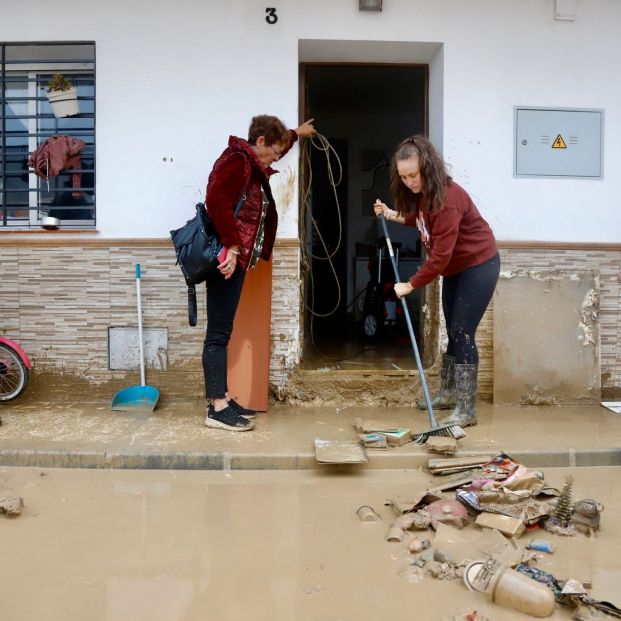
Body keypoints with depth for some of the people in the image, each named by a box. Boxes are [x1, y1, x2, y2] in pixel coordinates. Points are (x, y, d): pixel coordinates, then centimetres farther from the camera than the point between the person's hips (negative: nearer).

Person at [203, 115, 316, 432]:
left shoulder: (251, 164, 20)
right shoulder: (235, 160, -10)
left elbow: (274, 147, 44)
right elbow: (216, 202, -25)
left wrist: (295, 133, 57)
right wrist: (231, 246, -25)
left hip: (237, 258, 10)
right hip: (227, 257, -10)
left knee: (222, 331, 11)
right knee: (219, 333, -8)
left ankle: (222, 399, 18)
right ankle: (217, 408, -4)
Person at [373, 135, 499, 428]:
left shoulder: (446, 198, -29)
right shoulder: (422, 194, -1)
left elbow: (440, 255, -30)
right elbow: (421, 220, 17)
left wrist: (410, 285, -24)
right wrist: (391, 214, 6)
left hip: (479, 266, -9)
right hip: (455, 269, 9)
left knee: (462, 333, -11)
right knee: (453, 332, 16)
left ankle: (466, 410, -6)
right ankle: (448, 394, 29)